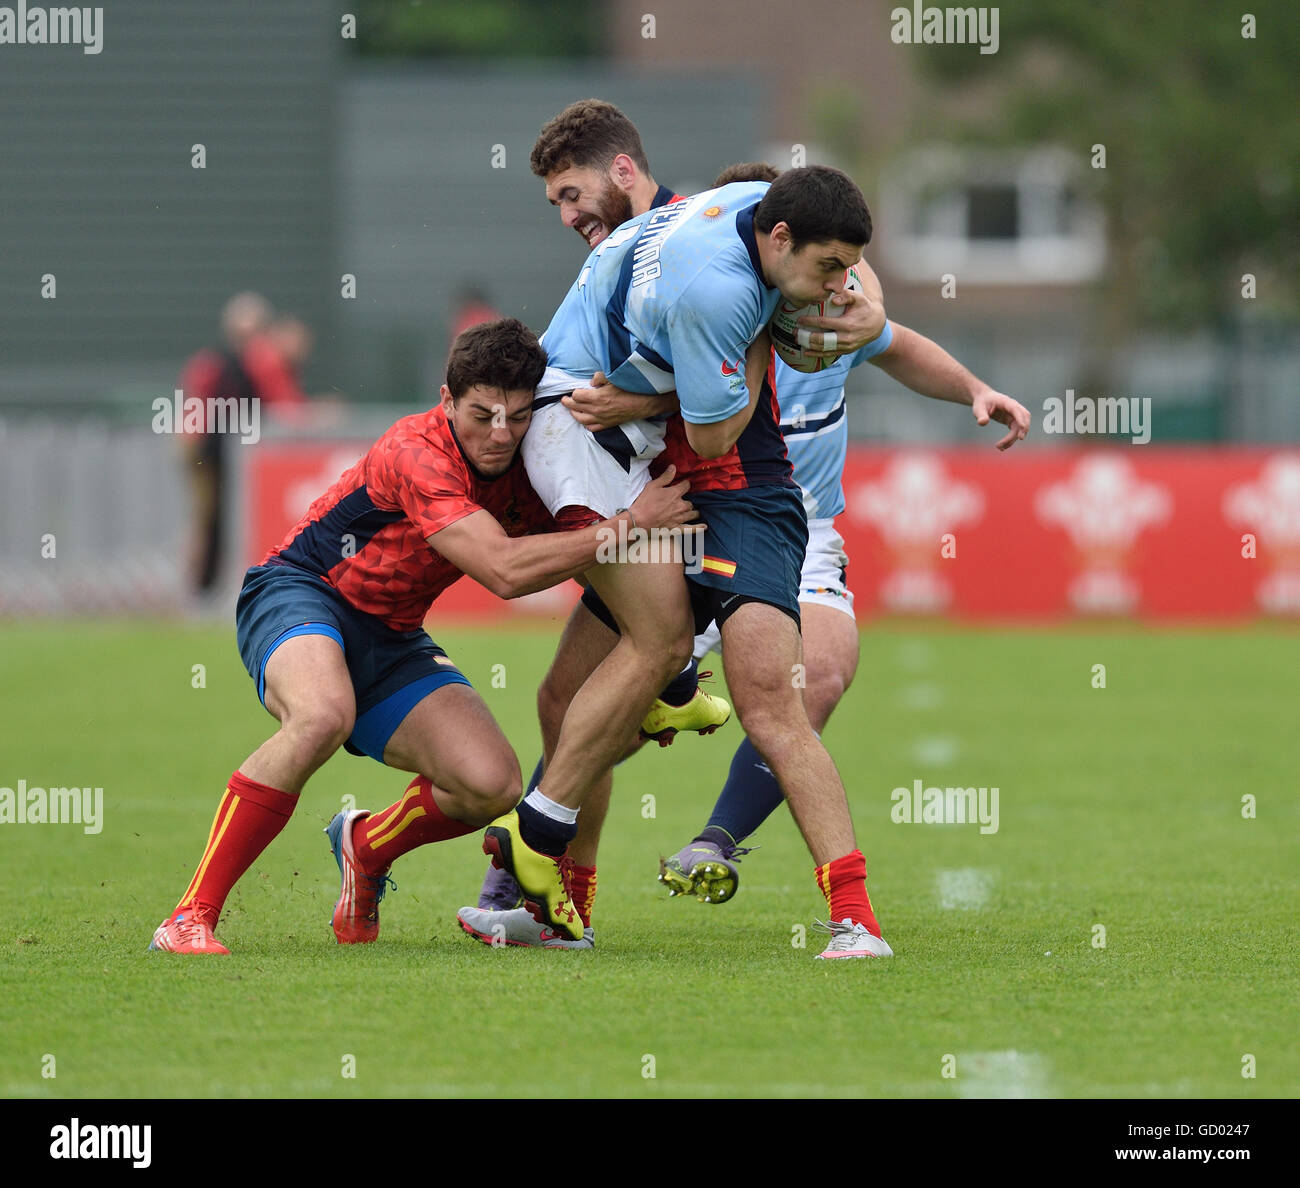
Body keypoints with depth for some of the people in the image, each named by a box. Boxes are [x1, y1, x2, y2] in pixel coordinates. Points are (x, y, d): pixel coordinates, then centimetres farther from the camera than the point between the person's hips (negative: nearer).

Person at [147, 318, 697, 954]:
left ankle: (365, 846, 21)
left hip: (391, 640, 7)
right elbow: (503, 571, -35)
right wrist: (627, 523, -32)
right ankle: (190, 918, -33)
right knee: (323, 715, -41)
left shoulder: (522, 472, -2)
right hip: (296, 593, -7)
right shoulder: (415, 453, -26)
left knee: (493, 784, -14)